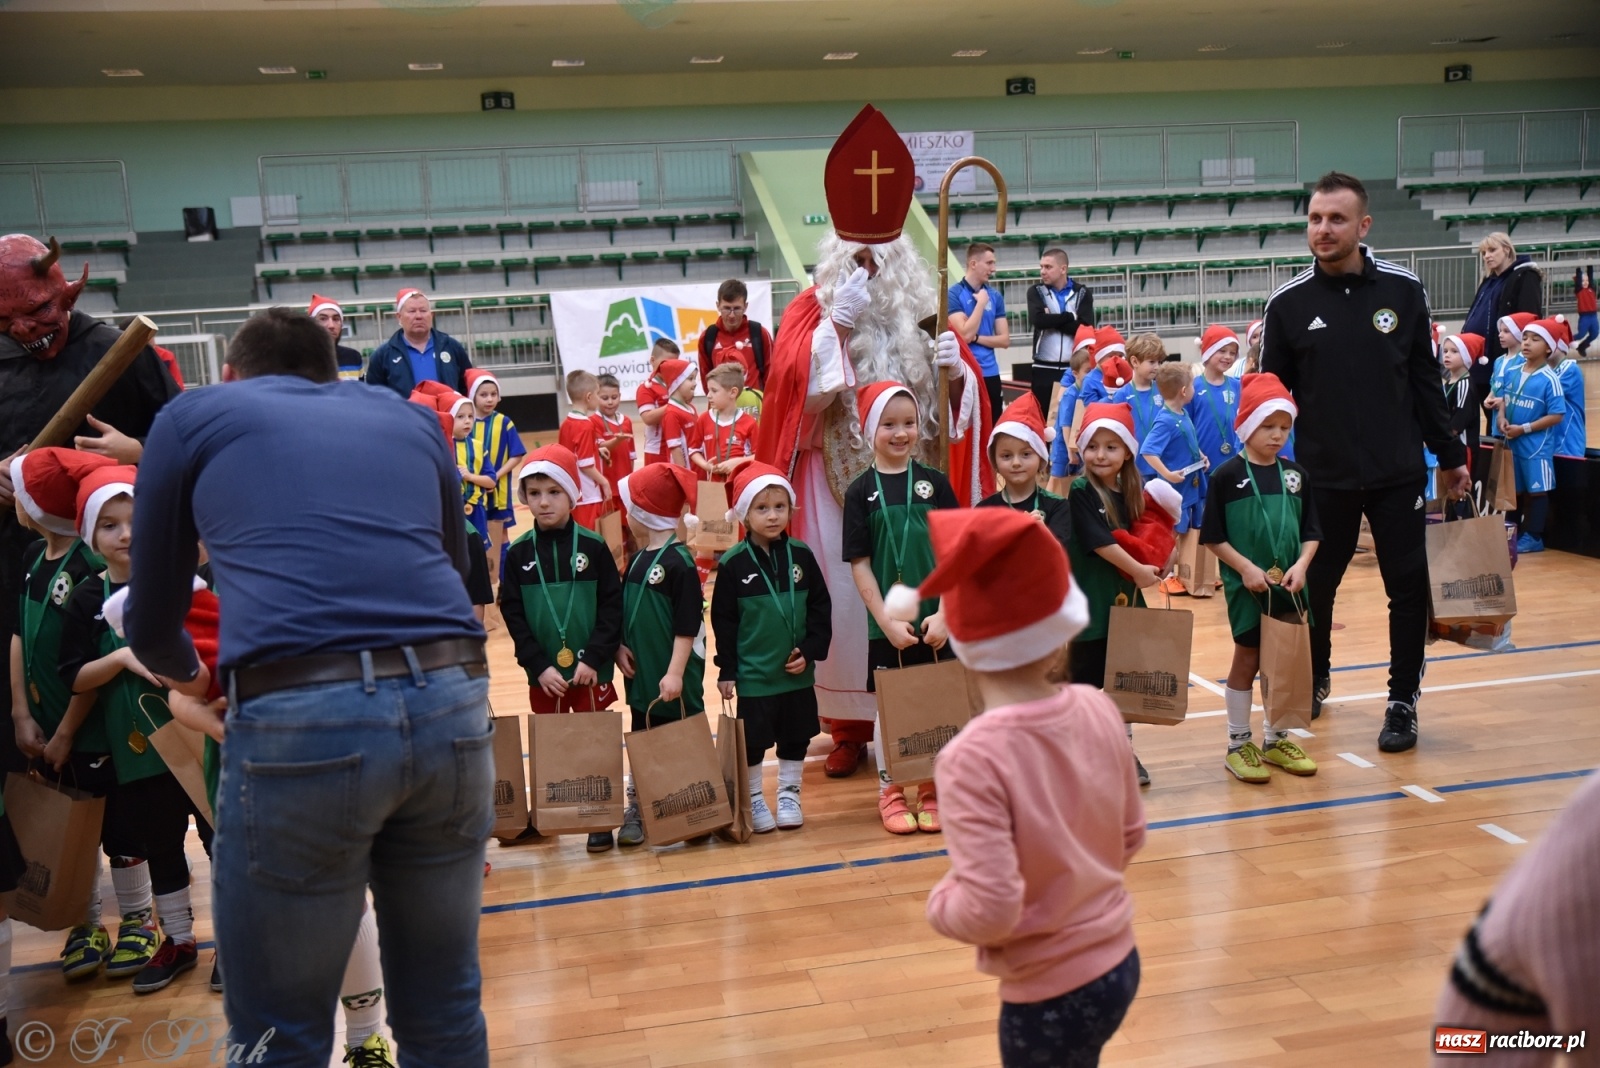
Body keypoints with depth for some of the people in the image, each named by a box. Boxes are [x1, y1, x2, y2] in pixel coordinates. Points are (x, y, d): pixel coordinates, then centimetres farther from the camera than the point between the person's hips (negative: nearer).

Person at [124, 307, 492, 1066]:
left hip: (299, 716, -3)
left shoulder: (192, 417, 20)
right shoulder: (412, 418, 27)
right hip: (451, 700, 4)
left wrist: (186, 674, 49)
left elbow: (151, 617, 27)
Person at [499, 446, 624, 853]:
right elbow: (512, 614, -3)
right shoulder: (519, 553, -1)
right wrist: (539, 666, -11)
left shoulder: (593, 547, -5)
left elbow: (612, 606, -6)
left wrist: (594, 658, -14)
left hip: (590, 669, -1)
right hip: (544, 672, 2)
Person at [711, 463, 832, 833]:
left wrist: (810, 651, -7)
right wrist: (726, 670, -5)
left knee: (795, 739, 14)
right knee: (753, 742, 7)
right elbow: (723, 621, -5)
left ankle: (789, 795, 30)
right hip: (753, 674, -3)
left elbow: (820, 608, 2)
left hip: (797, 672, 3)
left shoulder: (801, 555, -2)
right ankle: (755, 799, 24)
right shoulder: (733, 563, -8)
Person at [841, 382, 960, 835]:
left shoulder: (934, 483, 1)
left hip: (937, 621, 1)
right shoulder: (861, 490, -2)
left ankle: (932, 789, 24)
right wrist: (887, 621, -11)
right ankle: (889, 791, 23)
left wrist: (944, 614, -10)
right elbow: (859, 563, -4)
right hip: (887, 624, -1)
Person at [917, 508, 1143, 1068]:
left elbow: (990, 911, -29)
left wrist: (940, 901, -9)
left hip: (1050, 995, -6)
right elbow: (1131, 837, 4)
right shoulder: (1099, 711, -9)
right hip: (1118, 963, 6)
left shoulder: (973, 758, -27)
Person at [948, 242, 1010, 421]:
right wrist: (981, 303, -10)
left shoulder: (995, 296, 9)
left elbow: (1005, 340, 6)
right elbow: (965, 334, -16)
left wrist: (976, 338, -8)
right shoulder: (954, 294, -6)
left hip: (990, 373, 5)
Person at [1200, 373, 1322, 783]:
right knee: (1247, 659, 4)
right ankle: (1238, 745, 15)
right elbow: (1213, 537, -7)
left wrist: (1300, 565, -10)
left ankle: (1275, 739, 28)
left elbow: (1311, 531, 7)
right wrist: (1246, 568, -16)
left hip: (1289, 585, 4)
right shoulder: (1228, 475, -8)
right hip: (1246, 585, -4)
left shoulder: (1296, 474, 4)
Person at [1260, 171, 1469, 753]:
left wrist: (1450, 456, 7)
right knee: (1315, 586, 11)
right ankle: (1313, 681, 33)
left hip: (1399, 472, 0)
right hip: (1323, 477, 0)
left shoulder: (1403, 290, -1)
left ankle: (1403, 700, 18)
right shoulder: (1288, 303, -2)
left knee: (1408, 587, 4)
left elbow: (1425, 380, 5)